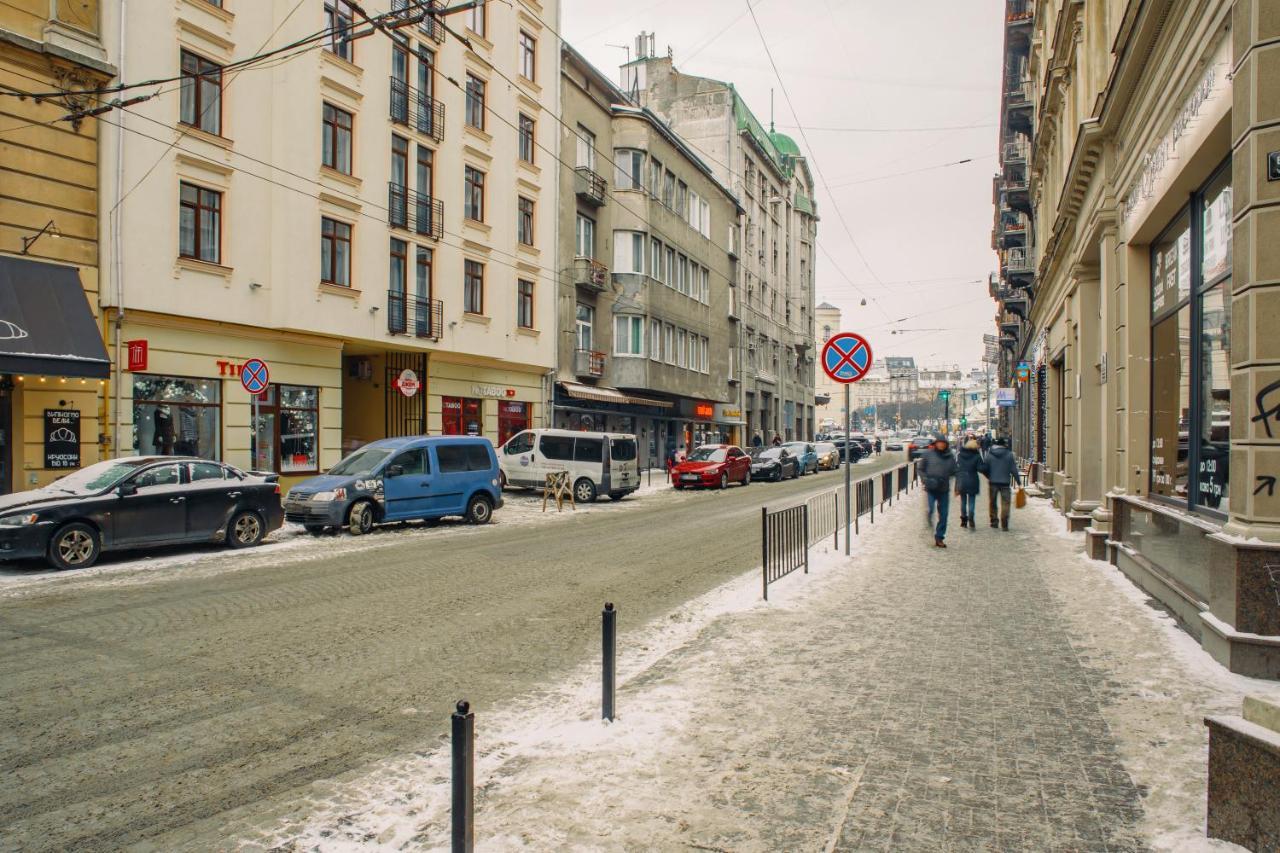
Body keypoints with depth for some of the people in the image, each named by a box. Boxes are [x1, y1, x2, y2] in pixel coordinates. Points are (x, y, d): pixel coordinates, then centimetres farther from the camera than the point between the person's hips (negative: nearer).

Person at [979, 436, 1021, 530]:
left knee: (992, 502, 15)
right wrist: (1018, 481, 1)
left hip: (993, 482, 2)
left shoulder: (989, 455, -2)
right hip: (1005, 482, -2)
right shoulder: (1009, 455, -5)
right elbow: (1014, 470, -6)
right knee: (1005, 503, 1)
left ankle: (994, 521, 20)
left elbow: (982, 468, -1)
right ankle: (1004, 524, -6)